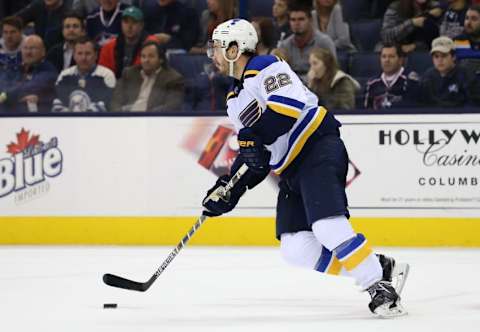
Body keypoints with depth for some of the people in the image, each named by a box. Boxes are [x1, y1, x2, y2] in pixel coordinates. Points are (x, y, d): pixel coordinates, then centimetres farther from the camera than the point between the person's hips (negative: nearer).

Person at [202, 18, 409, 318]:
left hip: (319, 148, -9)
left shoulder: (265, 68, -6)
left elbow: (290, 103, -25)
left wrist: (255, 135, -29)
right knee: (295, 248, -5)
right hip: (291, 169, 9)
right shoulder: (235, 101, 23)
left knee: (327, 226, -26)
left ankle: (381, 288, -21)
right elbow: (253, 154, 25)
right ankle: (378, 267, -1)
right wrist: (230, 188, 14)